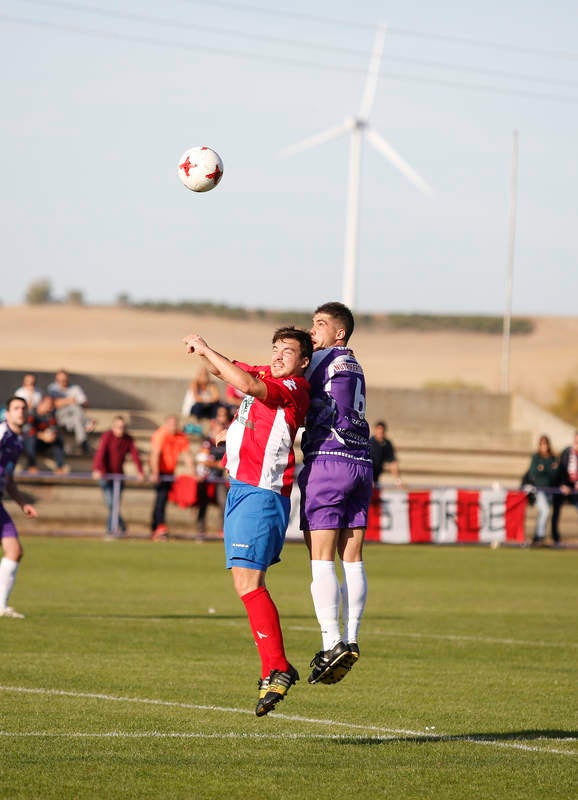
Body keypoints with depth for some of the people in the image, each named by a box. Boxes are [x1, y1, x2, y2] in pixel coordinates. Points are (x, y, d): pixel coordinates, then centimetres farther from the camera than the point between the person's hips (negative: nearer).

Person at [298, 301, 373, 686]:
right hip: (361, 463, 8)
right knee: (352, 559, 7)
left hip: (327, 462, -8)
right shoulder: (354, 366, 20)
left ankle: (332, 643, -13)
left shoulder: (325, 359, -3)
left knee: (321, 559, -7)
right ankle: (351, 639, 6)